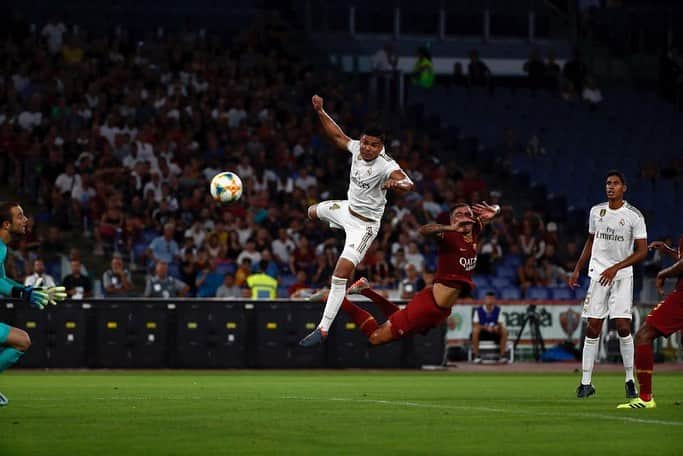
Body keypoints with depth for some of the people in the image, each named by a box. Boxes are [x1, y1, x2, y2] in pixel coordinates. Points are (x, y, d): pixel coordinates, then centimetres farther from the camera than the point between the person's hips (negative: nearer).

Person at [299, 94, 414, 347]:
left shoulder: (385, 165, -31)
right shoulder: (357, 148, -11)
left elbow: (409, 184, -48)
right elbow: (337, 136, 9)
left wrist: (396, 184, -69)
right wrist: (320, 112, 3)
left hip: (365, 224, -8)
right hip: (347, 208, 8)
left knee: (340, 275, -18)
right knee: (313, 211, 36)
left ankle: (323, 330, -13)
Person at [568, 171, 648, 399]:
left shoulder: (634, 215, -5)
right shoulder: (596, 211, 9)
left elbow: (642, 251, -7)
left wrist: (616, 268, -16)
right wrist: (577, 269, 18)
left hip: (622, 276, -3)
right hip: (598, 275, 3)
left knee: (623, 327, -12)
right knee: (593, 328, -2)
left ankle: (630, 380, 0)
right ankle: (586, 383, 0)